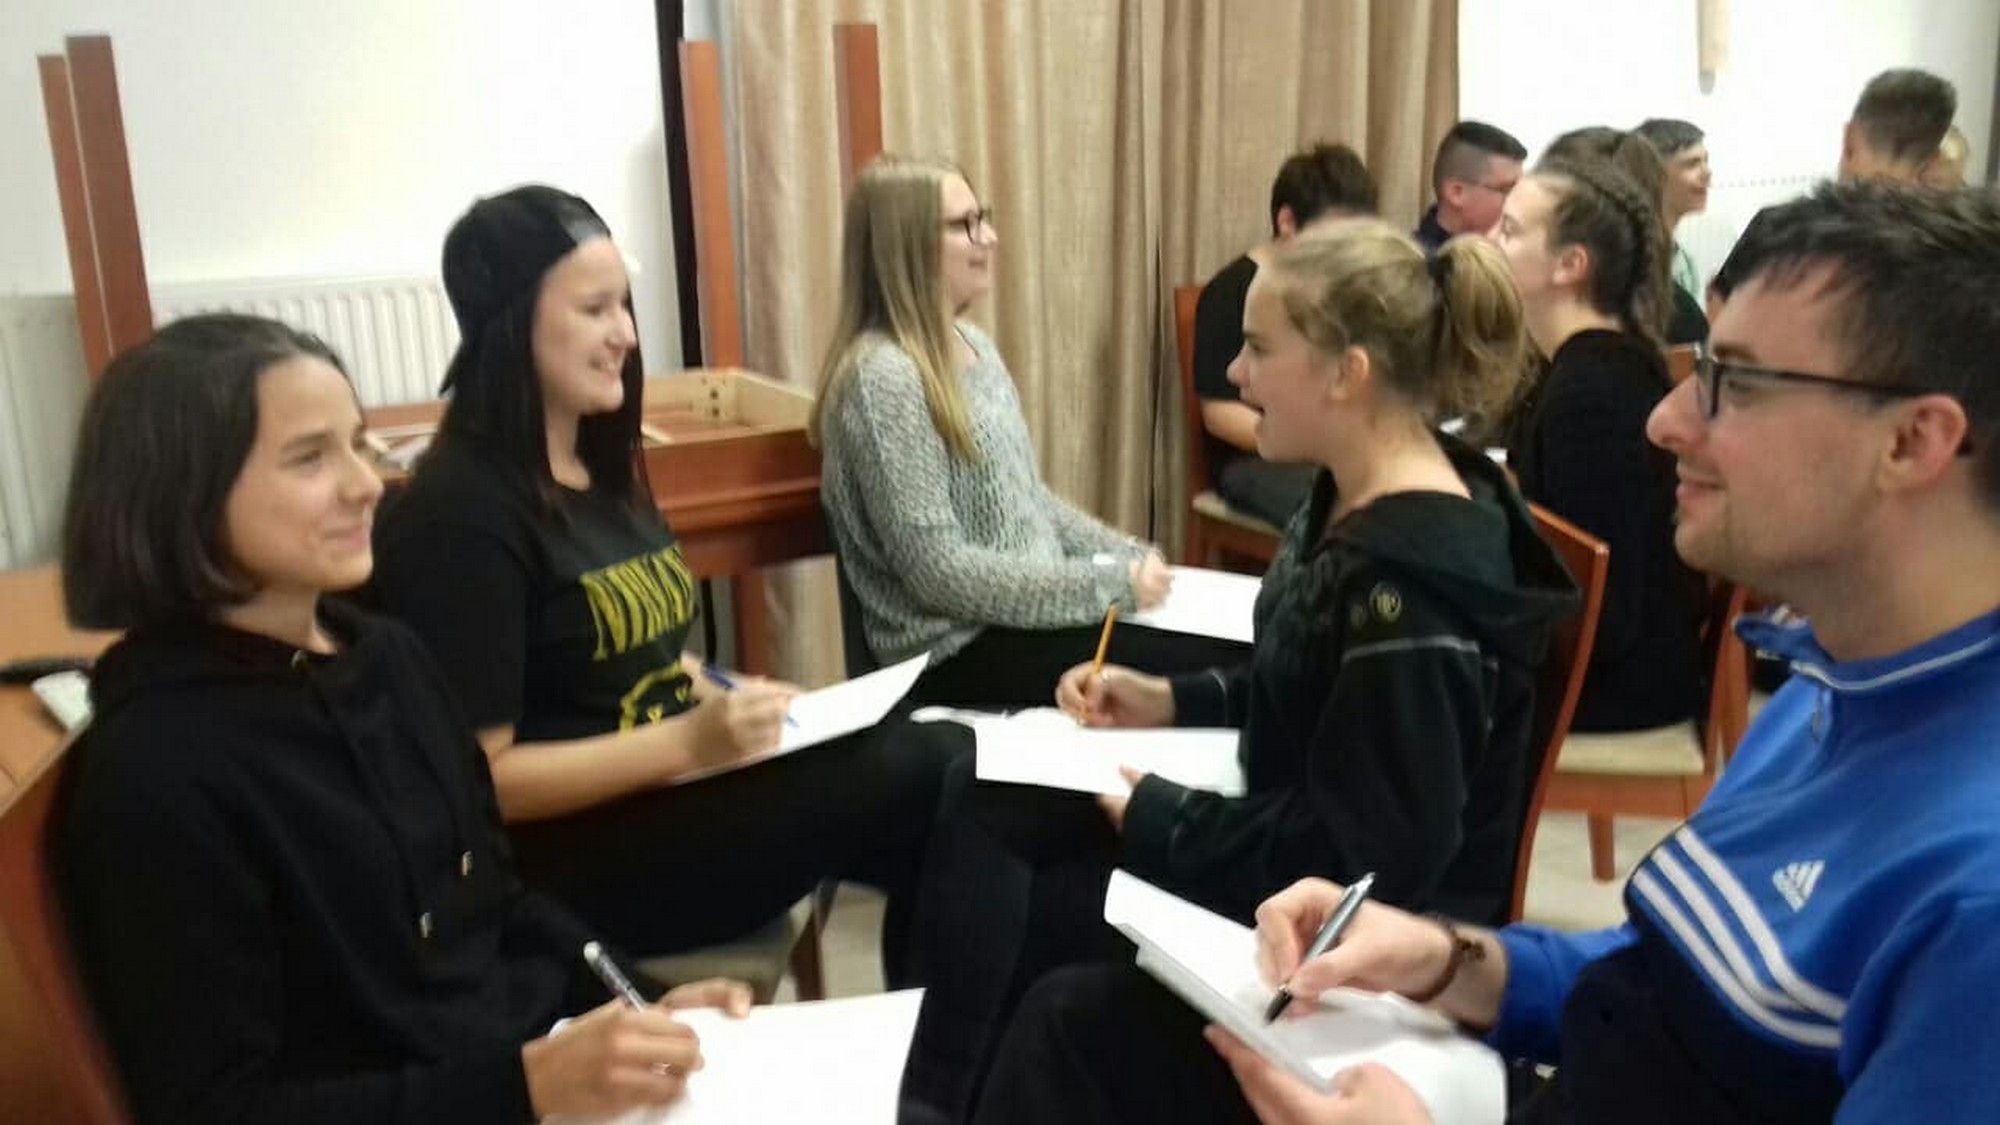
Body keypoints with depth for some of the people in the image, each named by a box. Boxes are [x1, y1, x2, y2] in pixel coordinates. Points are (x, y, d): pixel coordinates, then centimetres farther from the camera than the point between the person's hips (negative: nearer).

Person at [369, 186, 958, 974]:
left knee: (933, 757, -14)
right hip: (573, 853, -8)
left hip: (672, 789, 8)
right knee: (917, 778, -22)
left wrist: (728, 702, -1)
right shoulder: (460, 511, -14)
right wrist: (690, 741, -22)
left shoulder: (603, 466, 11)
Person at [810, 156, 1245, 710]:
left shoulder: (975, 346, 10)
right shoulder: (883, 378, -18)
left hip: (1026, 610, 8)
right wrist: (1113, 582, -19)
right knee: (1216, 667, -17)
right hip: (957, 651, -8)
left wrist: (1129, 556, 3)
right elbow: (939, 570, -21)